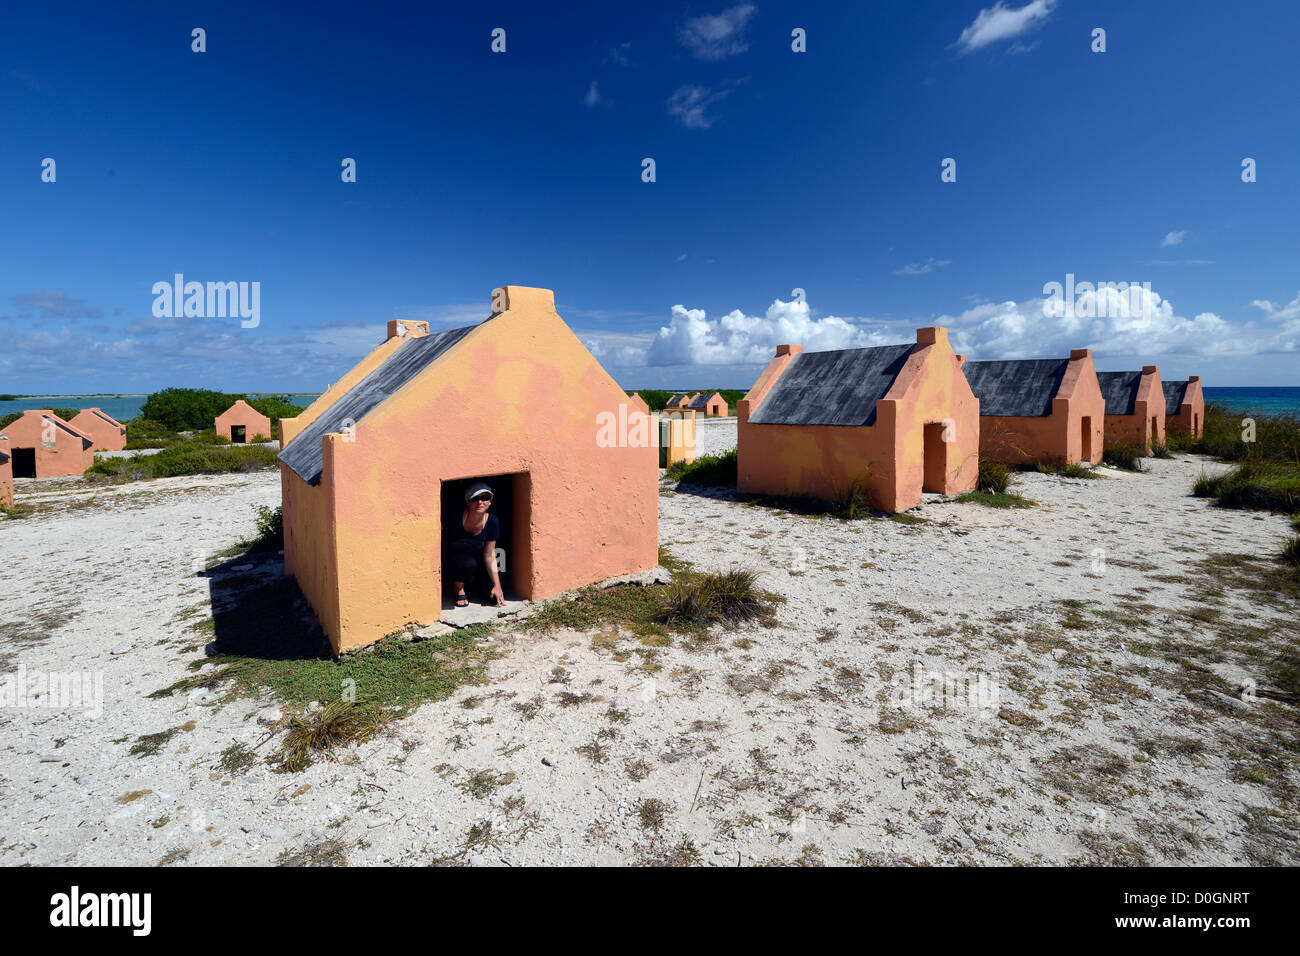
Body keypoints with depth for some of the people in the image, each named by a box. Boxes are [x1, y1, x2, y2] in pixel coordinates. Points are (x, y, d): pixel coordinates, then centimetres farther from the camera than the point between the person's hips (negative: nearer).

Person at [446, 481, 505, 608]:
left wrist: (497, 585, -12)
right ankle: (459, 590, -5)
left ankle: (471, 583, 19)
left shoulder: (492, 521, -17)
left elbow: (489, 555, -11)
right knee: (468, 563, -39)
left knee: (498, 596, -12)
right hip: (452, 558, -3)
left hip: (477, 561, 3)